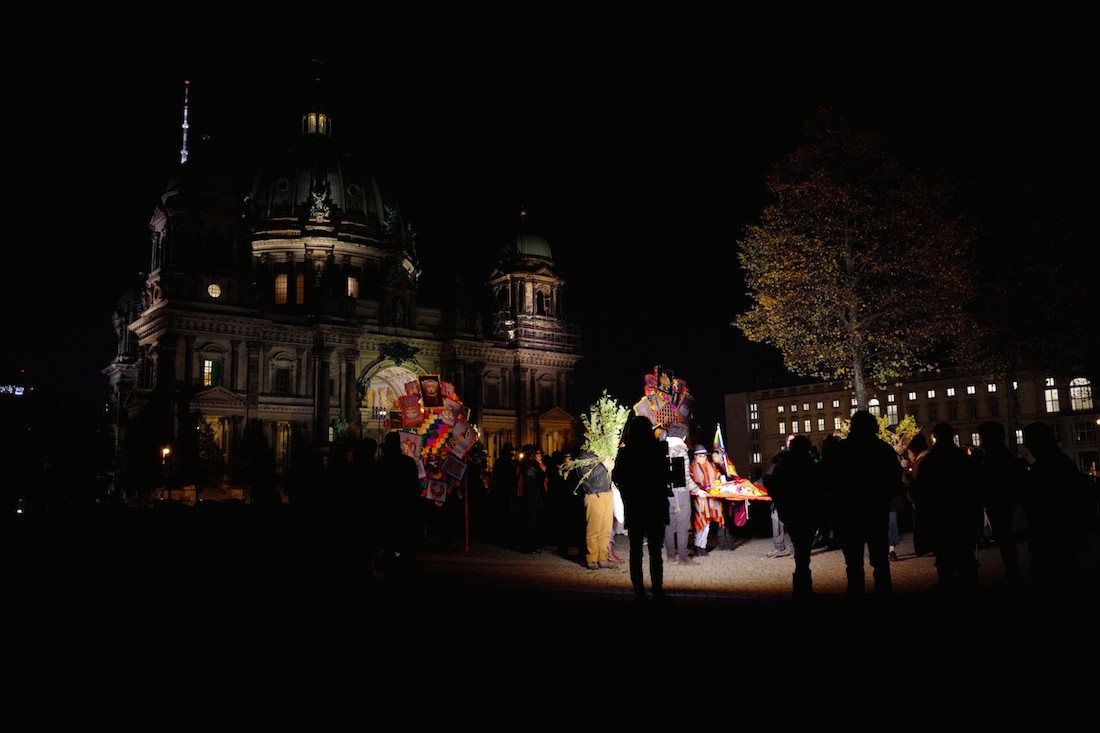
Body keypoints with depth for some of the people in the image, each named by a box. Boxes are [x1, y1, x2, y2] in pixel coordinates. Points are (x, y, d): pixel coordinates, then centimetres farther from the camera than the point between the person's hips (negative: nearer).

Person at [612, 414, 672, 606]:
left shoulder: (624, 452, -2)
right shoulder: (657, 450, -8)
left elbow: (616, 477, 7)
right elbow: (665, 476, -5)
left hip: (633, 507, 2)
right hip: (655, 506, -2)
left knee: (635, 550, 8)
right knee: (655, 551, 2)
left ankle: (639, 593, 6)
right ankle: (658, 592, -1)